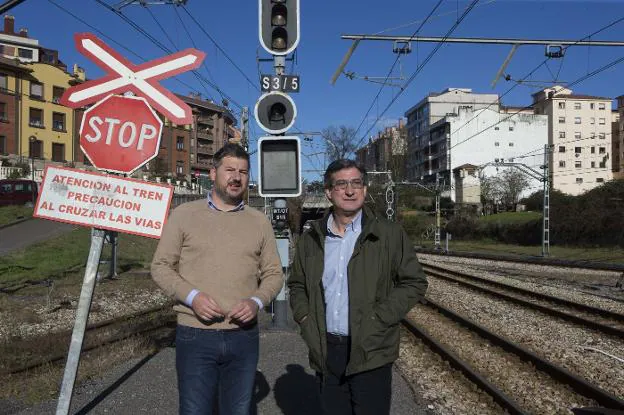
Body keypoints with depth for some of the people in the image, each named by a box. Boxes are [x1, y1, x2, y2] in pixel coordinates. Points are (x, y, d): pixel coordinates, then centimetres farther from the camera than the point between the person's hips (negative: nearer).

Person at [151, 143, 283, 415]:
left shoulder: (259, 222, 7)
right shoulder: (185, 214, 0)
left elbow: (273, 274, 9)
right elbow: (160, 267, 1)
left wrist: (257, 301, -11)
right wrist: (192, 296, -15)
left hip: (244, 337, 3)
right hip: (195, 336, -2)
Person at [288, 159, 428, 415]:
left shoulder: (390, 235, -3)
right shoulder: (311, 240, 7)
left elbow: (415, 283, -1)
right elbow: (297, 285, 18)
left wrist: (378, 319, -11)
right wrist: (305, 319, 1)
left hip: (371, 354, -3)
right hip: (326, 353, 3)